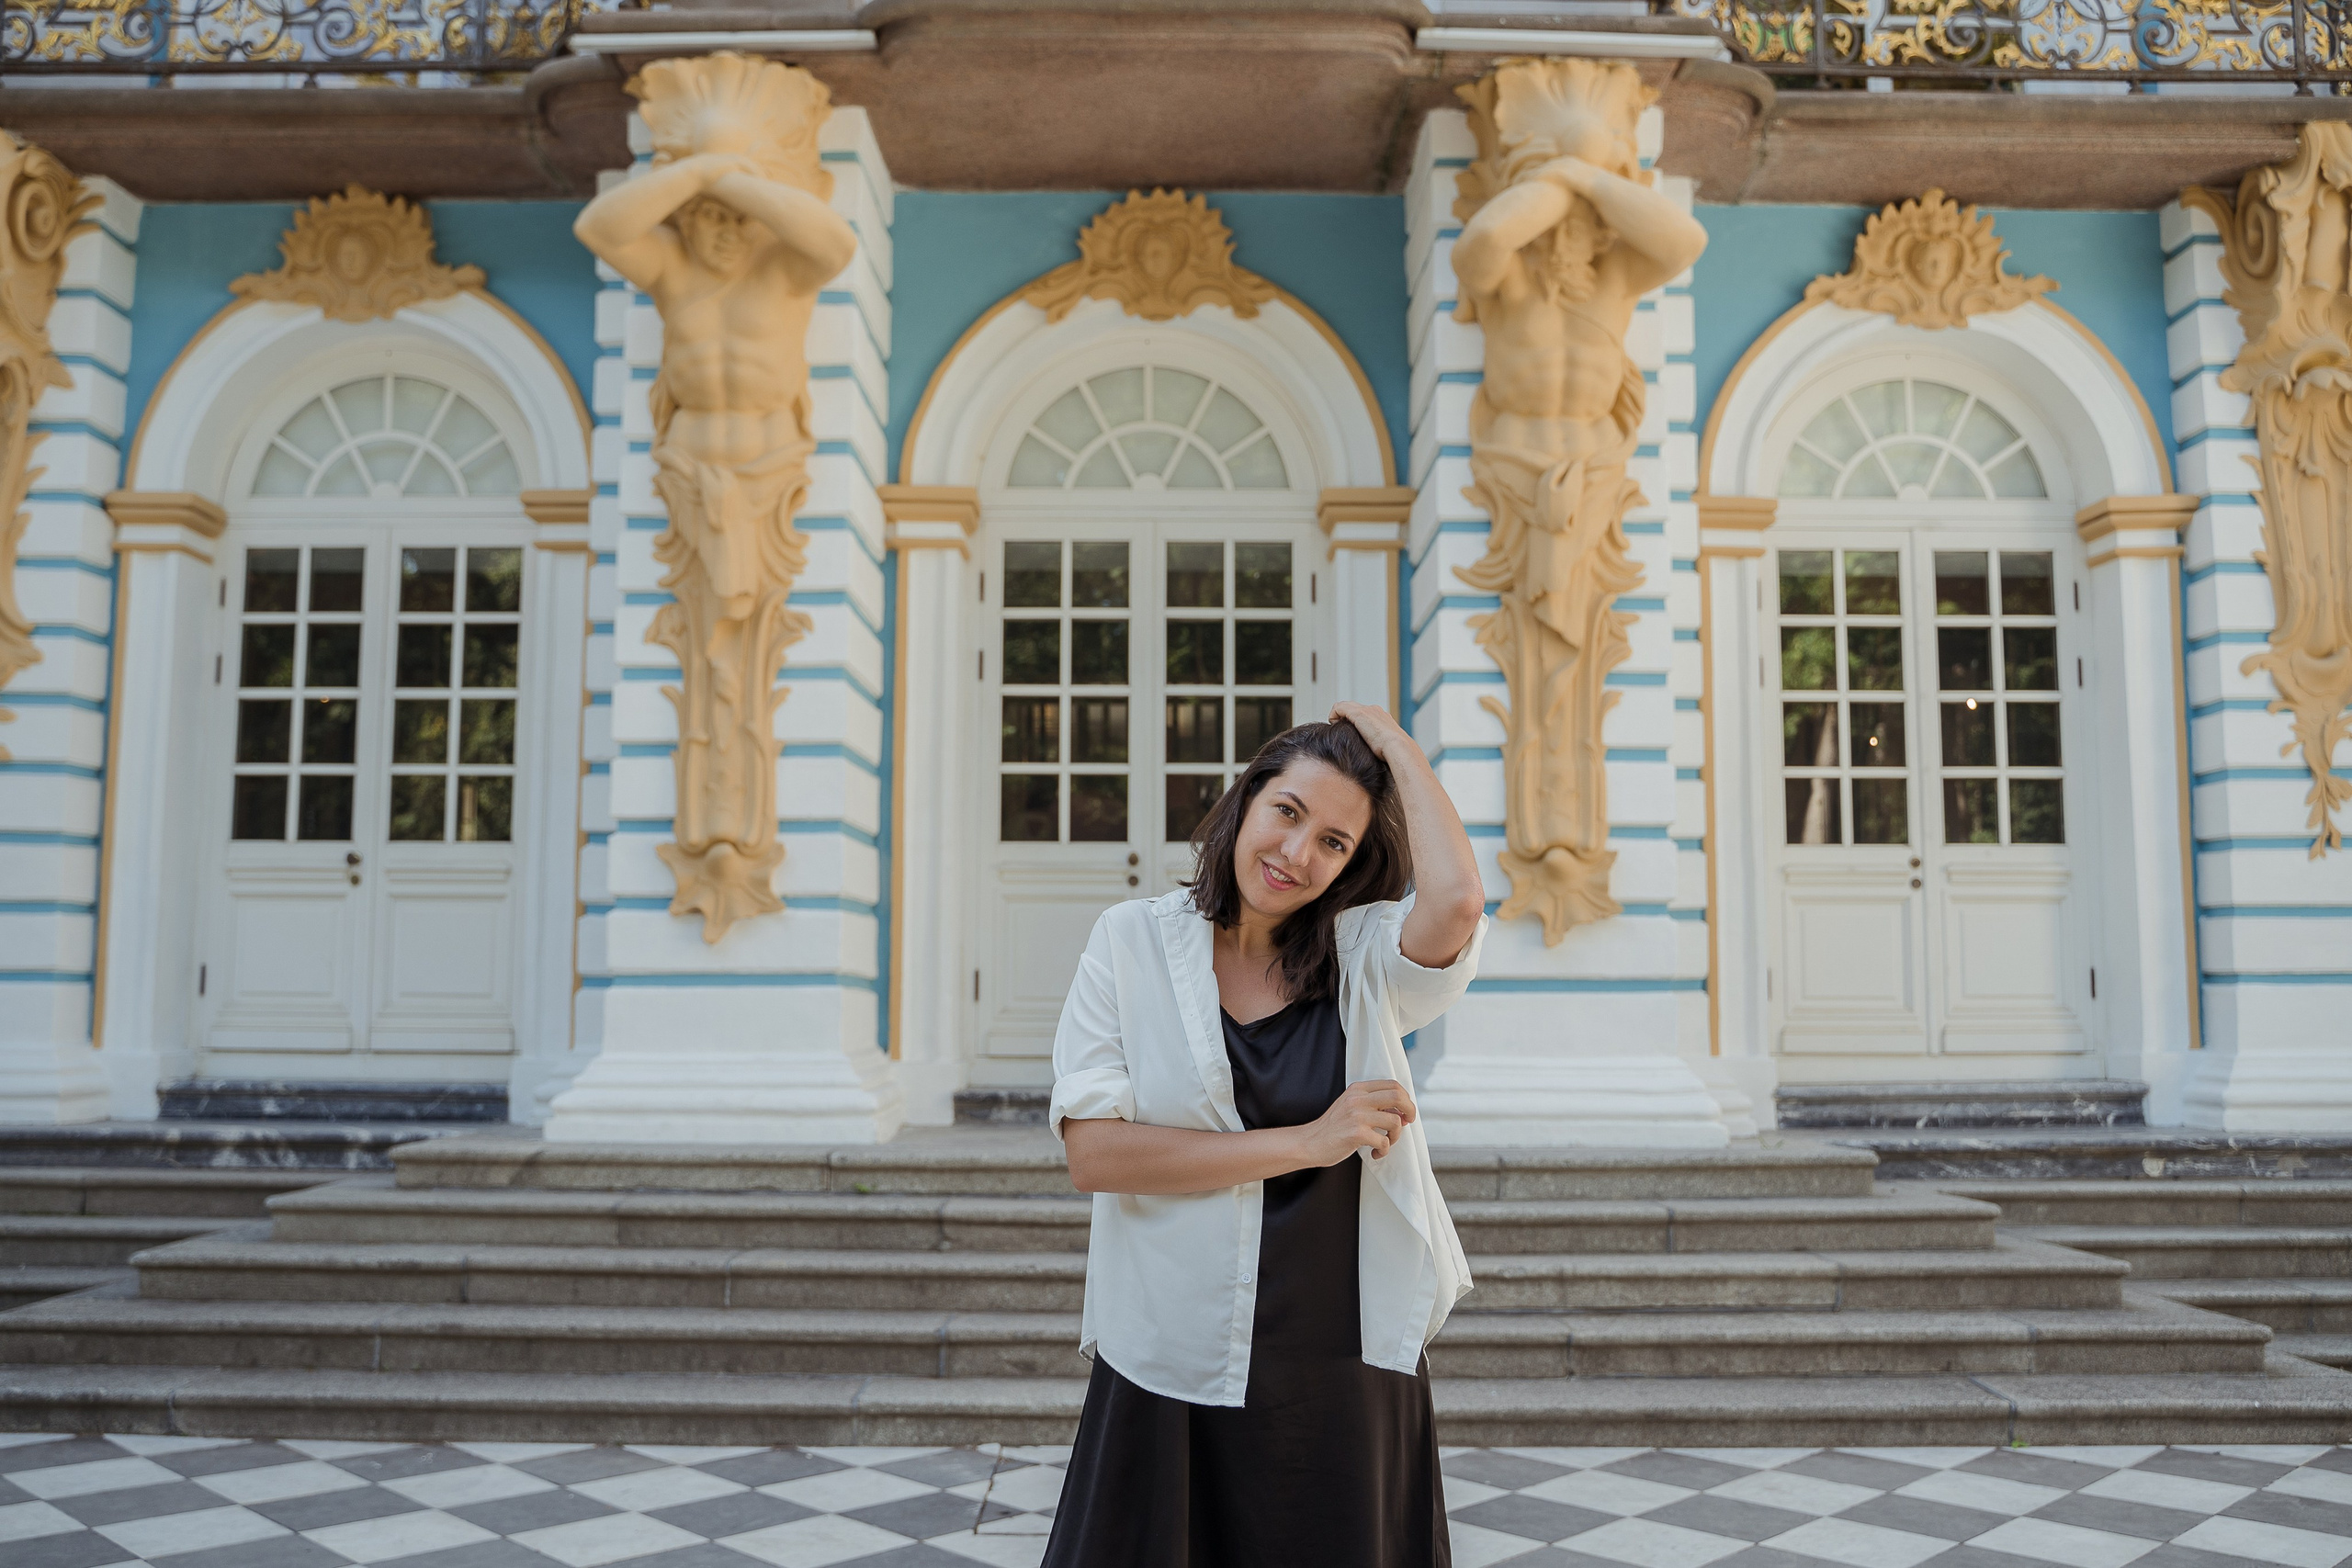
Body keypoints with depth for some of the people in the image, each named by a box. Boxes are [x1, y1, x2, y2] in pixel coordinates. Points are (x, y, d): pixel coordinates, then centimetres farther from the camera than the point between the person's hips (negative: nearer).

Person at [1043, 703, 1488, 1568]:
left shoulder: (1365, 956, 0)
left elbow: (1455, 901, -23)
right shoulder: (1132, 939, -3)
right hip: (1170, 1377, -1)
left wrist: (1391, 740, -10)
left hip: (1347, 1374, 1)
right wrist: (1304, 1144, -15)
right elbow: (1093, 1152, -12)